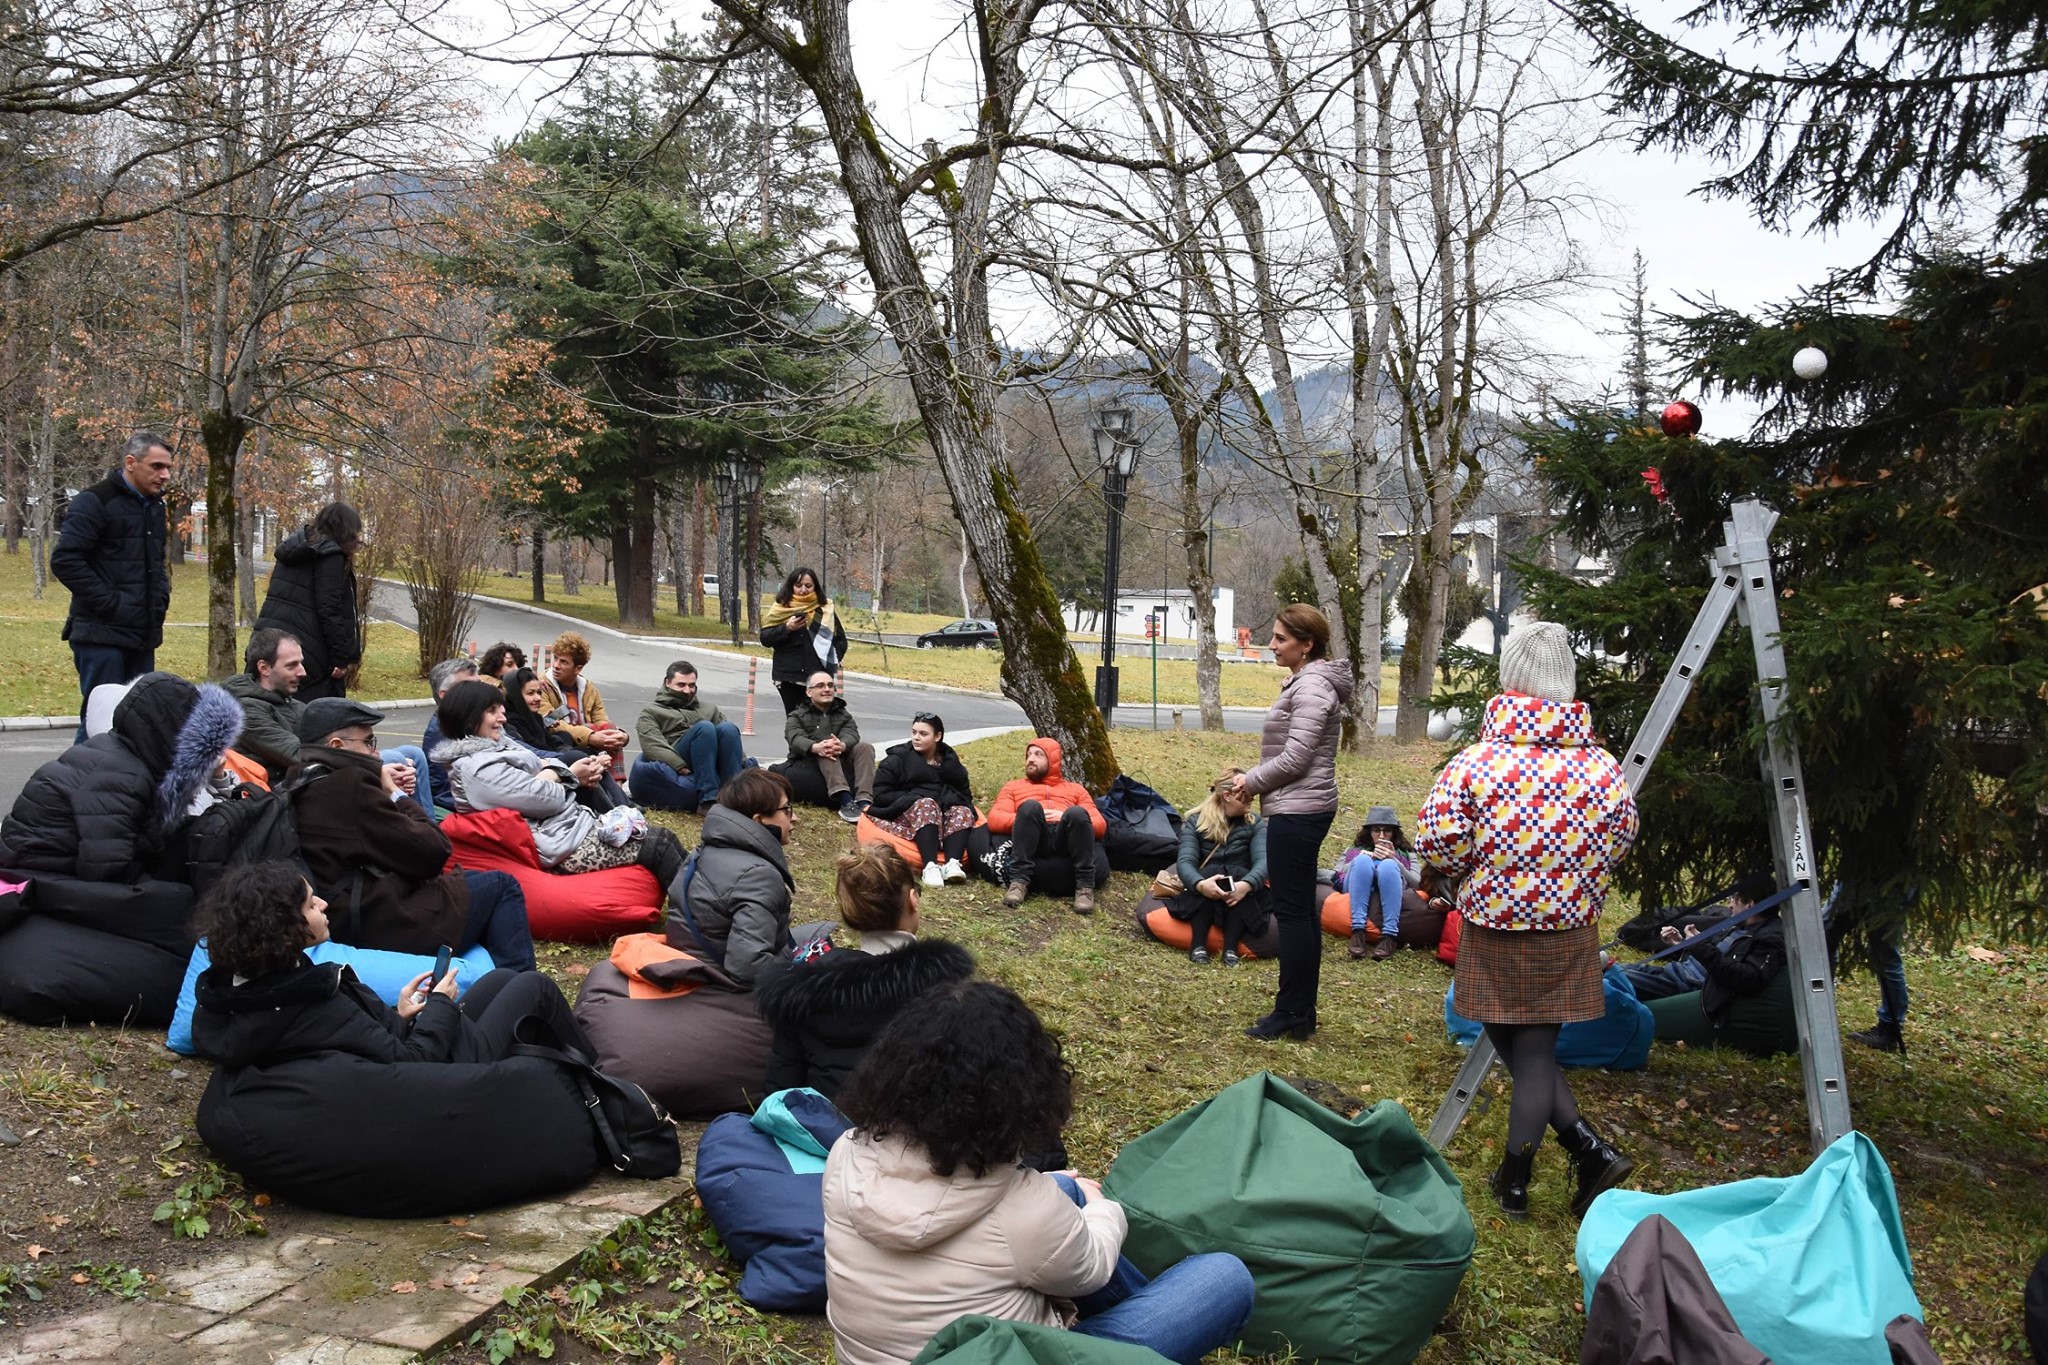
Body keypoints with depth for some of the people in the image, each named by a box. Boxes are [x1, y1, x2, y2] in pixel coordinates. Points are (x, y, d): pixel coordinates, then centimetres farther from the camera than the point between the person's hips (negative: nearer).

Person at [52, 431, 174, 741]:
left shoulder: (154, 505, 15)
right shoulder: (95, 502, -9)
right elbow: (65, 561, -16)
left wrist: (161, 595, 11)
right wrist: (108, 603, -18)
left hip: (143, 634, 8)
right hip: (103, 632, -7)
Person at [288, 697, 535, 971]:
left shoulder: (298, 787, 8)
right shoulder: (348, 784, -21)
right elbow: (433, 852, -17)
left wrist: (387, 791, 6)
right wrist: (398, 795, -4)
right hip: (386, 926, -10)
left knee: (474, 881, 26)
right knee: (501, 886, 6)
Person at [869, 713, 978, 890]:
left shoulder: (950, 760, 14)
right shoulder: (897, 759, 1)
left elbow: (965, 793, 15)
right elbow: (881, 795, -6)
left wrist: (951, 799, -8)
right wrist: (914, 799, -16)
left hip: (944, 814, 4)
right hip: (908, 814, -4)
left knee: (963, 812, -25)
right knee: (926, 805, -35)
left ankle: (952, 863, -46)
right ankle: (930, 866, -51)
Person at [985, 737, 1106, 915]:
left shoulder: (1075, 789, 33)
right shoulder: (1014, 786, 32)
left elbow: (1100, 825, 18)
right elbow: (994, 820, 13)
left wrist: (1067, 818, -1)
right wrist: (1030, 818, -3)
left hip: (1064, 839, 0)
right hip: (1034, 840, 0)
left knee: (1077, 813, -33)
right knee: (1030, 806, -32)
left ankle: (1085, 886, -32)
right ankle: (1019, 881, -35)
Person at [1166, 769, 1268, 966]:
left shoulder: (1255, 823, 4)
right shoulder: (1195, 822, 0)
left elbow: (1262, 860, -14)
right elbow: (1185, 861, -15)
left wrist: (1247, 884, -36)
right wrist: (1199, 884, -39)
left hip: (1242, 901, 1)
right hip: (1202, 898, -1)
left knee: (1239, 874, -32)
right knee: (1210, 873, -33)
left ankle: (1231, 947, -34)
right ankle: (1198, 944, -32)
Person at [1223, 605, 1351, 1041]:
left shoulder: (1311, 687, -16)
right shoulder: (1307, 681, 15)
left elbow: (1295, 758, -20)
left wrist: (1252, 780, -7)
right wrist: (1255, 780, 10)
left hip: (1297, 811, -11)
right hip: (1303, 808, 11)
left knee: (1291, 910, -5)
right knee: (1302, 909, 13)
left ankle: (1291, 1013, 1)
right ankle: (1302, 1010, 20)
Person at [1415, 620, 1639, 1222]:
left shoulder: (1476, 761, -15)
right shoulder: (1602, 766, -7)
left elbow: (1435, 839, -16)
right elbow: (1620, 840, 4)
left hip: (1494, 924, -2)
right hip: (1569, 927, 2)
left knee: (1518, 1046, 13)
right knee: (1536, 1047, 12)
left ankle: (1591, 1152, 14)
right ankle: (1540, 1171, 16)